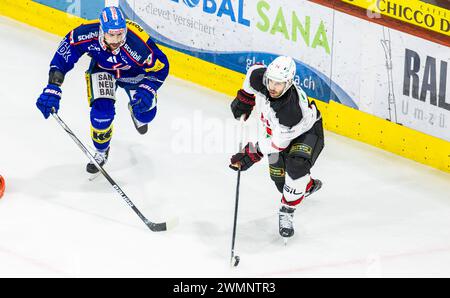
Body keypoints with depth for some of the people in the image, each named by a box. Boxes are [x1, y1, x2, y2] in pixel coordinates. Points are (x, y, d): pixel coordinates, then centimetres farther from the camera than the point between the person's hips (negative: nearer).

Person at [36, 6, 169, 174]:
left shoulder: (138, 45, -40)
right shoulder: (87, 34, -37)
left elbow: (160, 67, -23)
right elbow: (63, 57, -24)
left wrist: (147, 90, -35)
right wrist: (52, 88, -29)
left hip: (134, 72, 0)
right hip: (102, 68, 0)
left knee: (146, 112, -6)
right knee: (102, 110, -19)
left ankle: (135, 112, 35)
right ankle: (101, 151, 10)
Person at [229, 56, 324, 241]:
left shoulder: (291, 109, -44)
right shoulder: (260, 78, -29)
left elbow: (279, 142, -33)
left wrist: (252, 154, -31)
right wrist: (244, 99, 3)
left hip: (306, 131, -7)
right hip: (276, 128, 7)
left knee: (296, 165, -32)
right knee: (279, 177, 6)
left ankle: (287, 212, -12)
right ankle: (308, 185, 41)